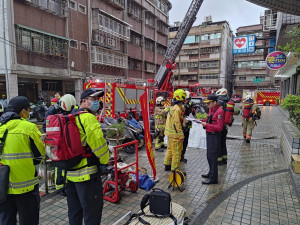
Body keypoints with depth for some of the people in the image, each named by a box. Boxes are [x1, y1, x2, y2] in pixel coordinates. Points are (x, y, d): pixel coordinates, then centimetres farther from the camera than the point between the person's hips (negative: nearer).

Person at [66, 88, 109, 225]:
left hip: (69, 172, 9)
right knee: (92, 209, 5)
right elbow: (98, 142, -21)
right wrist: (104, 161, -4)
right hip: (86, 172, -9)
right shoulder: (88, 117, -17)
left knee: (74, 210, 22)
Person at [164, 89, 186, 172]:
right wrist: (181, 136, -21)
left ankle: (167, 165, 34)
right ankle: (175, 169, 9)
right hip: (175, 134, -10)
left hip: (170, 133, 10)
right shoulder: (177, 109, -19)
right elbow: (177, 123, -23)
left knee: (170, 149, 21)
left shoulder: (173, 107, 11)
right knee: (176, 152, 0)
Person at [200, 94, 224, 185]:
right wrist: (202, 120, 6)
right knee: (209, 156, 20)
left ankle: (213, 178, 7)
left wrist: (206, 125, -24)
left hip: (215, 136, -10)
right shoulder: (211, 109, 11)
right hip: (209, 135, 10)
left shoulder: (219, 111, -19)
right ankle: (211, 172, 36)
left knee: (213, 157, -4)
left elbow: (219, 127, -23)